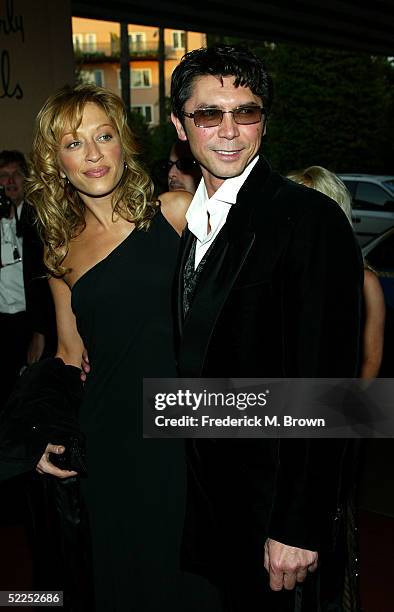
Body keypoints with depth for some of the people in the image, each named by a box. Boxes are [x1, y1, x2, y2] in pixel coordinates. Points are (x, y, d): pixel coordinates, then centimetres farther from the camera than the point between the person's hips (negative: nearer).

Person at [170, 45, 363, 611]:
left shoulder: (311, 219, -18)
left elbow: (323, 384, -21)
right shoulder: (188, 219, 6)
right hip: (209, 491, 7)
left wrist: (299, 527, -20)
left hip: (276, 500, -6)